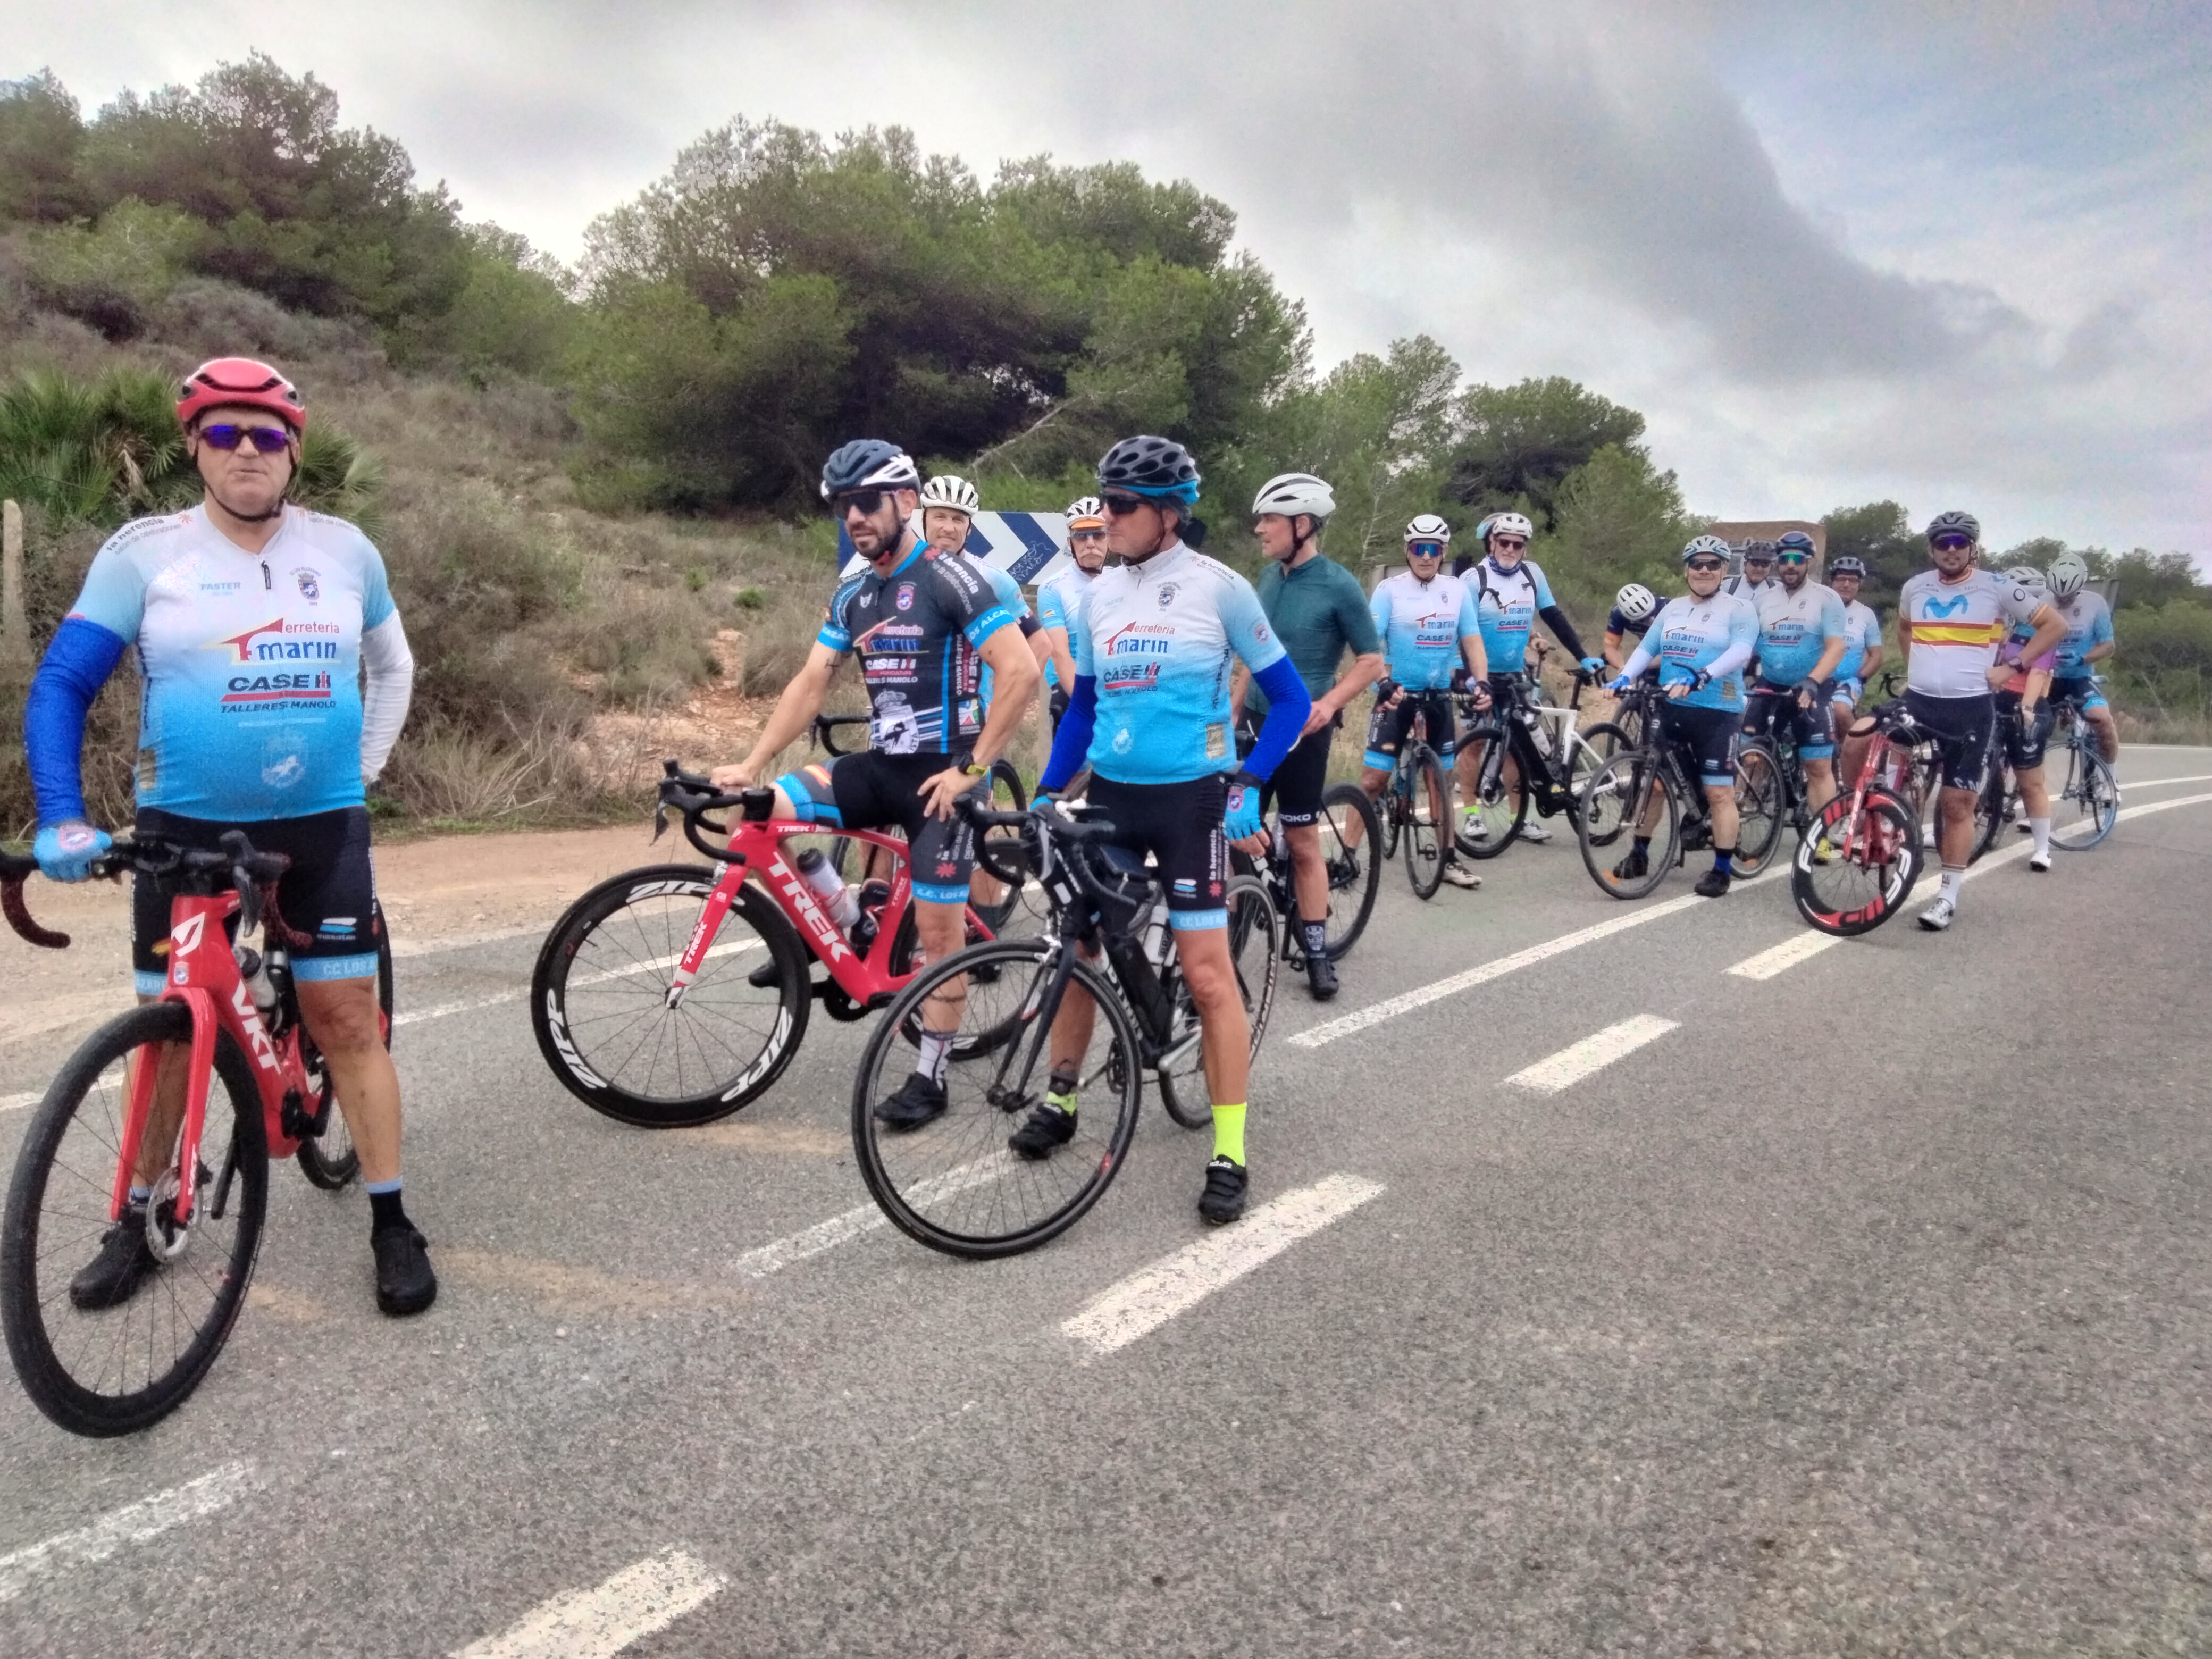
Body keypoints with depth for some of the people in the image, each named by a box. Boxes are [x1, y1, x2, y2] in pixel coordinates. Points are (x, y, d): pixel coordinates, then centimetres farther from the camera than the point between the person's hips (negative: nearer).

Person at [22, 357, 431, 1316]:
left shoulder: (345, 550, 2)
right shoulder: (142, 553, -4)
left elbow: (392, 668, 17)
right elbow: (61, 685, -6)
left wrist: (362, 770, 9)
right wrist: (61, 820, -17)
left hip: (322, 828, 1)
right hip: (183, 830, 0)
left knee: (348, 1018, -1)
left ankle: (392, 1225, 9)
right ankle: (135, 1226, 27)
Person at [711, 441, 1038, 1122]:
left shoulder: (948, 577, -13)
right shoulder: (853, 594, 10)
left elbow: (1022, 672, -19)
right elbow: (809, 684, 9)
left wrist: (971, 769, -19)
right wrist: (750, 765, 0)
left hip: (940, 772, -7)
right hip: (881, 765, 7)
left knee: (939, 926, -2)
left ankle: (929, 1078, 12)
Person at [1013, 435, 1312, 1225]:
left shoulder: (1219, 588, -8)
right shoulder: (1099, 594, 5)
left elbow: (1290, 698, -3)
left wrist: (1248, 786, -12)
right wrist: (1045, 794, 10)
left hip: (1190, 798, -5)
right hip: (1109, 795, 5)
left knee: (1207, 971, -7)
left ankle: (1229, 1155, 2)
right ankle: (1058, 1101, 31)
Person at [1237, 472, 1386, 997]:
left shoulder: (1338, 585, -12)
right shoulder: (1269, 575, 5)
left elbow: (1372, 660, -8)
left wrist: (1329, 703, -22)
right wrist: (1235, 711, 14)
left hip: (1302, 729, -5)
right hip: (1257, 722, 5)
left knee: (1303, 843, 3)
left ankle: (1317, 951, 15)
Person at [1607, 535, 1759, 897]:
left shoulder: (1739, 609, -2)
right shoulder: (1672, 609, 14)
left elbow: (1741, 651, -18)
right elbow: (1646, 648, 8)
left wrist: (1701, 677, -33)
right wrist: (1624, 677, -11)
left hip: (1717, 713, -5)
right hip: (1670, 709, 5)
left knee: (1719, 792, -3)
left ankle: (1722, 871, 5)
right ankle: (1639, 854, 22)